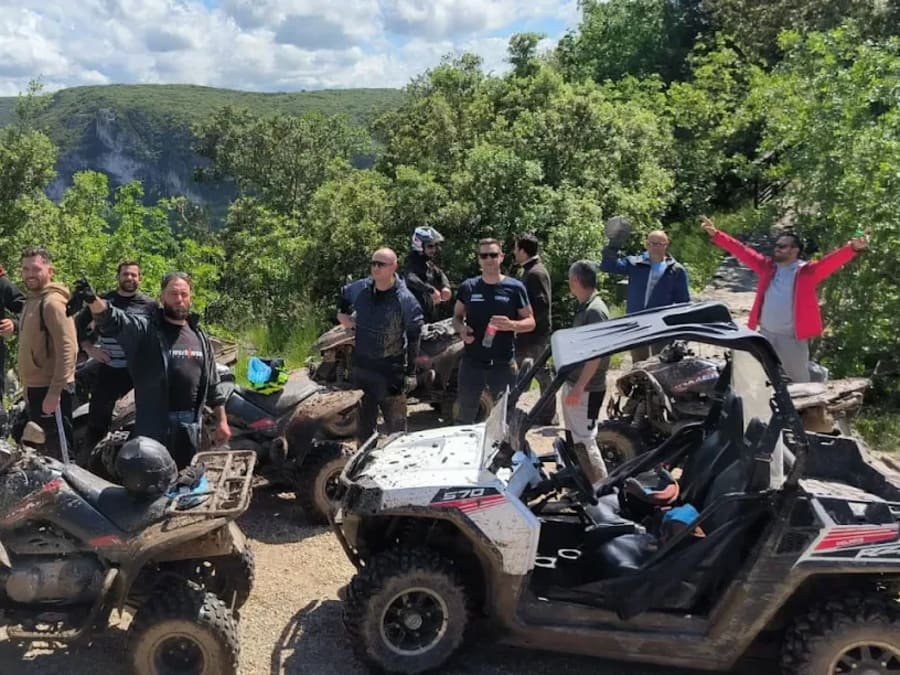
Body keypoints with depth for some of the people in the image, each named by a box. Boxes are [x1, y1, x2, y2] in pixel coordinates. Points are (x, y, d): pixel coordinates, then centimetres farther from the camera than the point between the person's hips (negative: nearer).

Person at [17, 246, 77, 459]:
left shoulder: (52, 302, -15)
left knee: (58, 451, -3)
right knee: (42, 449, 18)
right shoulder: (31, 300, 14)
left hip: (50, 390, -9)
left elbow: (67, 349, -23)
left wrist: (54, 392, -25)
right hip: (36, 389, 9)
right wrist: (29, 388, 17)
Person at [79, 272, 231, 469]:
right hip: (154, 427, -4)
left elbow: (212, 383, 14)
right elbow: (114, 321, -25)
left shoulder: (199, 336, 11)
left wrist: (221, 421, 10)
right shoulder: (146, 328, -4)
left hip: (190, 430, 5)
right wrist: (93, 300, -45)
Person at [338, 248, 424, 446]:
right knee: (363, 421, 18)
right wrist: (342, 313, 11)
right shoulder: (360, 289, -1)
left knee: (396, 422, 1)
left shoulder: (405, 299, -14)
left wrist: (411, 372, -12)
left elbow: (414, 338, -11)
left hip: (391, 370, -5)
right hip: (361, 366, 5)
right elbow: (344, 294, 25)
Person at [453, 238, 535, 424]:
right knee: (465, 414, 10)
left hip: (504, 364, -1)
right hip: (472, 362, 2)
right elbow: (457, 316, 15)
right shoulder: (468, 287, 4)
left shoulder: (515, 288, -1)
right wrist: (461, 329, -9)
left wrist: (511, 325, -19)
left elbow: (530, 322, 2)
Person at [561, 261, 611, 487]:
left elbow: (596, 354, -23)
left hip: (586, 389, -10)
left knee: (584, 442, -7)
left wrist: (579, 387, -25)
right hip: (573, 384, 10)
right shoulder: (584, 308, 12)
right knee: (574, 438, 18)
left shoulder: (595, 310, -18)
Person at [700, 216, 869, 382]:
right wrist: (716, 234, 0)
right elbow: (742, 251, 4)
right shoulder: (767, 267, 5)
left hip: (792, 337, -5)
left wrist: (853, 248, -41)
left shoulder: (807, 271, -7)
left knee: (799, 380, 7)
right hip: (765, 333, 5)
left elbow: (831, 262, -21)